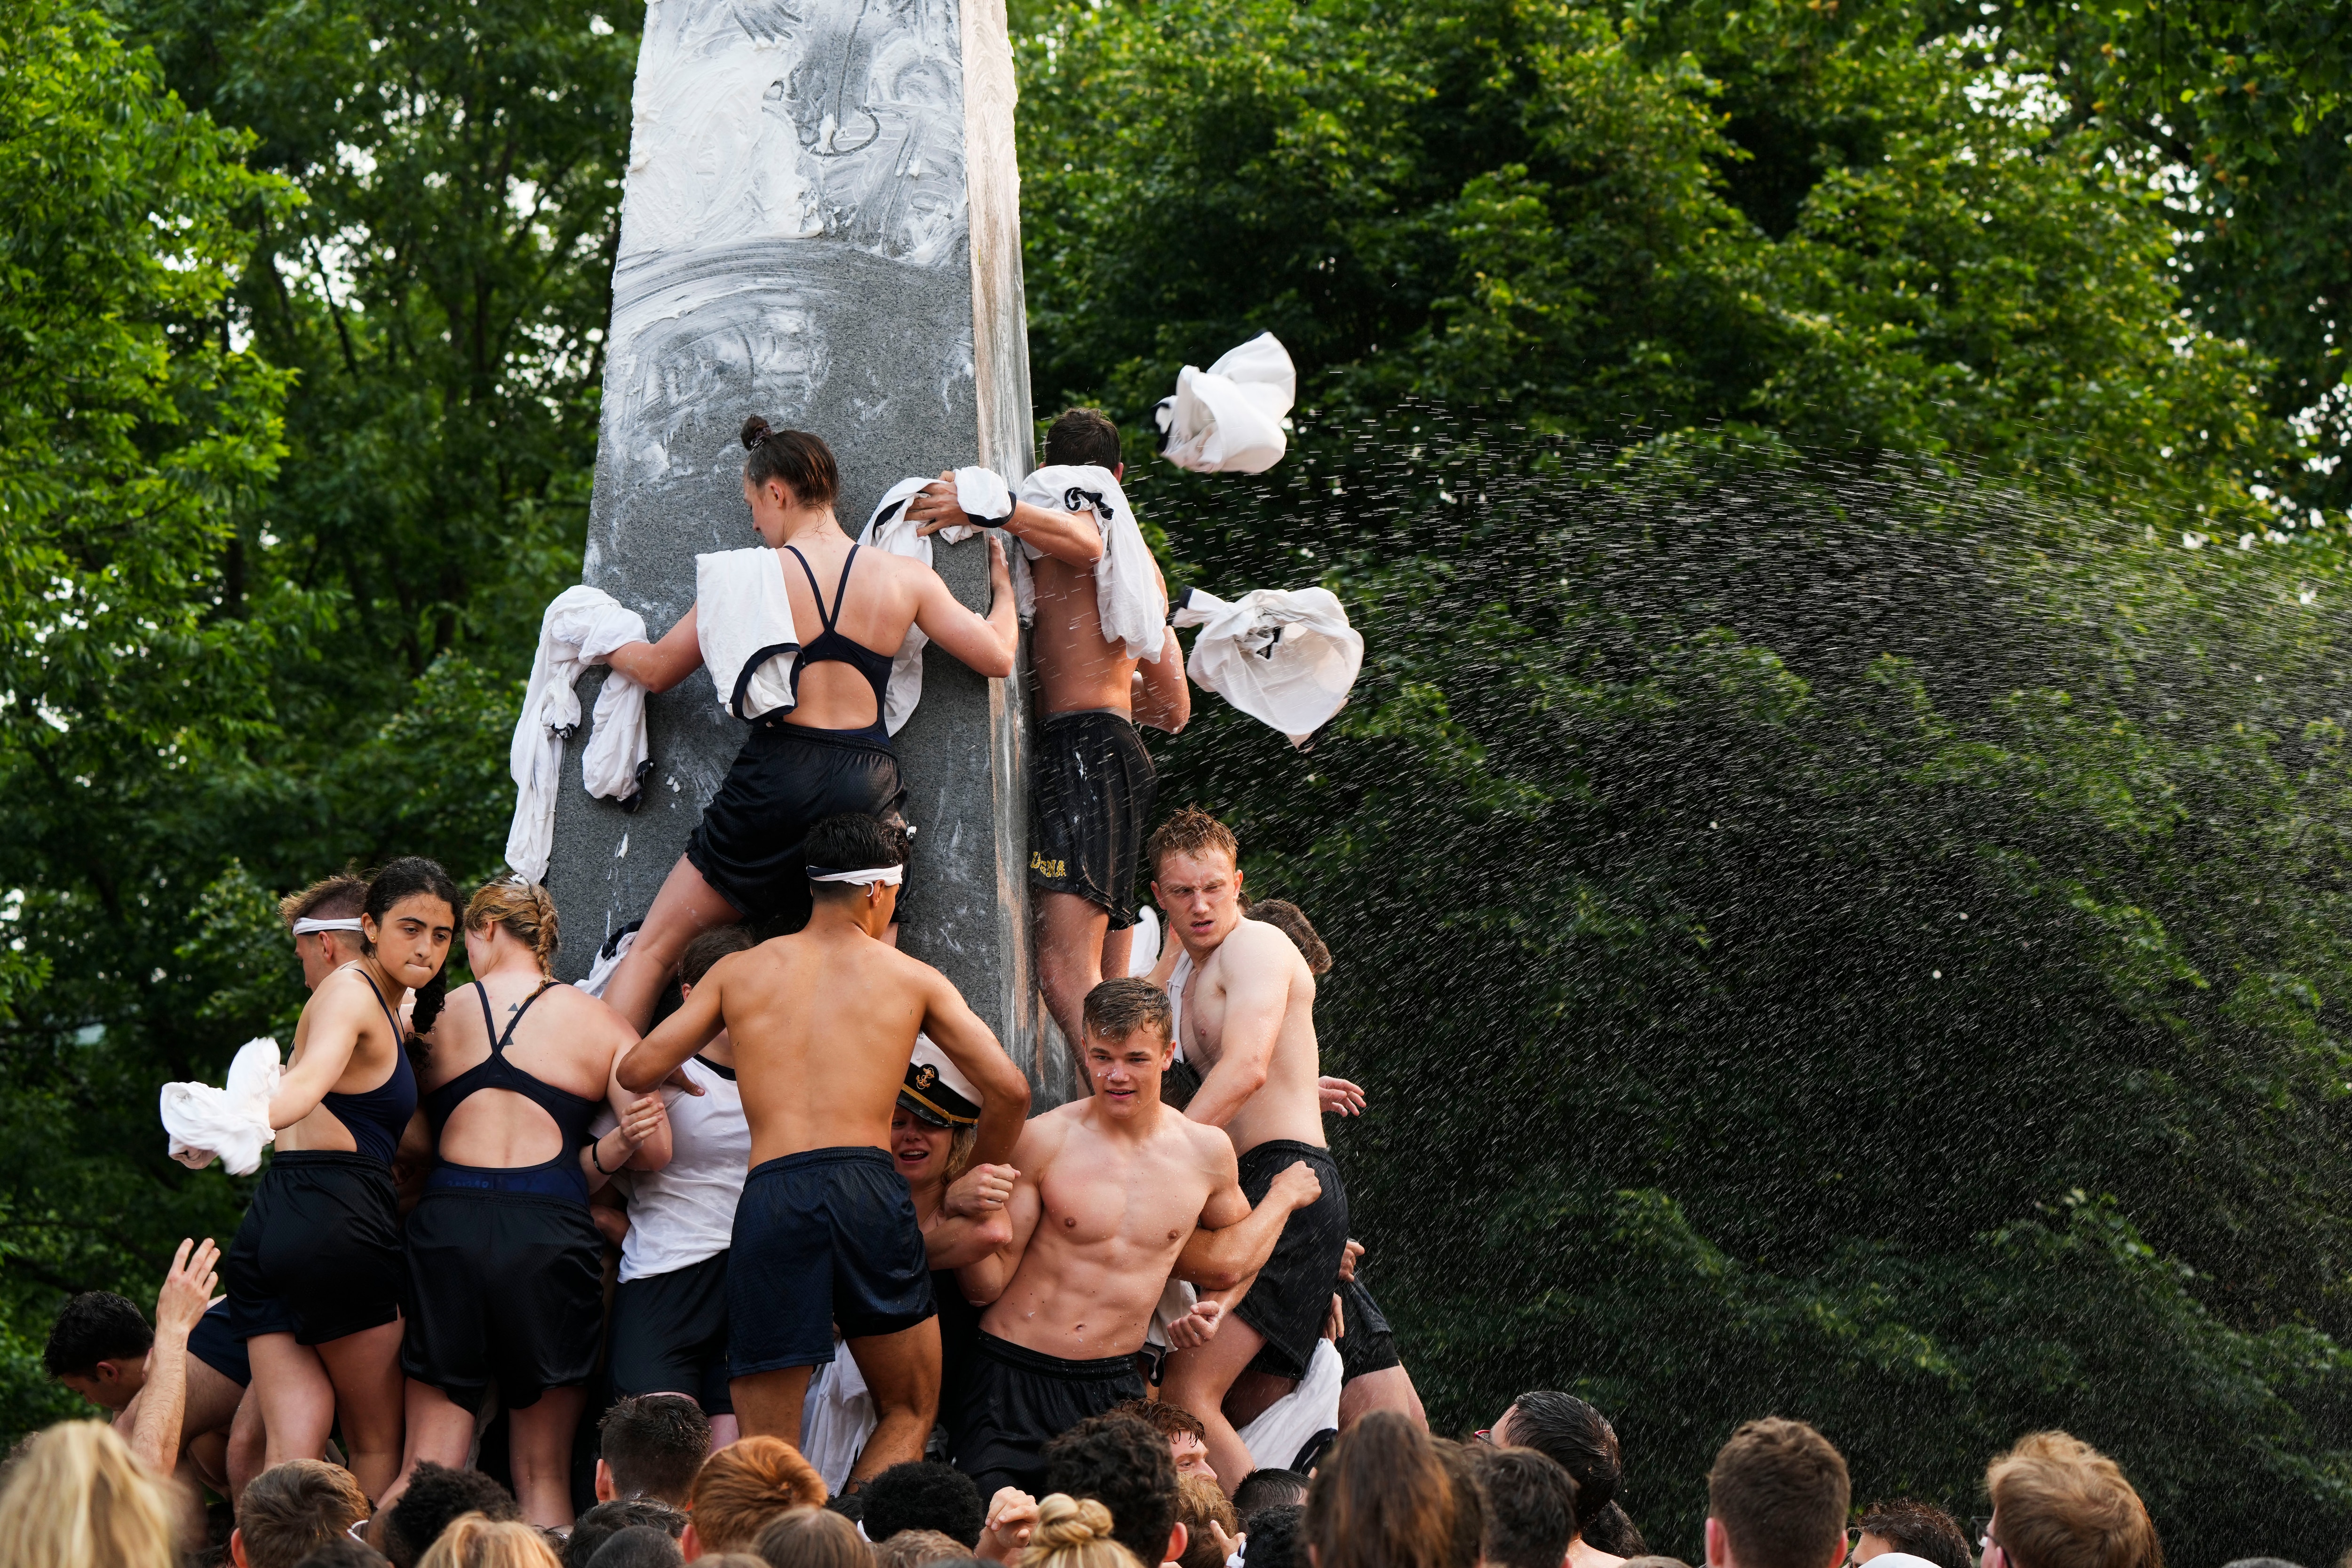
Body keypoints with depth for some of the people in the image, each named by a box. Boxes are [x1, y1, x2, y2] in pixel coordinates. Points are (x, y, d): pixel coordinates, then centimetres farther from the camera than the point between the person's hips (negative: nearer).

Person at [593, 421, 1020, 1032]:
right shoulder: (905, 577, 5)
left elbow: (656, 670, 10)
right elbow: (998, 657, 9)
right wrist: (1003, 589, 29)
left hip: (776, 780, -2)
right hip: (868, 787, 2)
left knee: (654, 948, 7)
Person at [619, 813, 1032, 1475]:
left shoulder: (740, 971, 17)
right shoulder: (914, 979, 14)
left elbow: (636, 1072, 14)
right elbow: (1008, 1089, 9)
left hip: (769, 1197, 1)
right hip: (868, 1186, -1)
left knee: (767, 1453, 6)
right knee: (909, 1412, 15)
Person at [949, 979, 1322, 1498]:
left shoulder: (1207, 1151, 3)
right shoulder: (1045, 1140, -8)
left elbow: (1228, 1260, 23)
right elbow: (989, 1283, -8)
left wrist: (1283, 1196, 17)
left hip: (1116, 1387, 3)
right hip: (1016, 1377, -3)